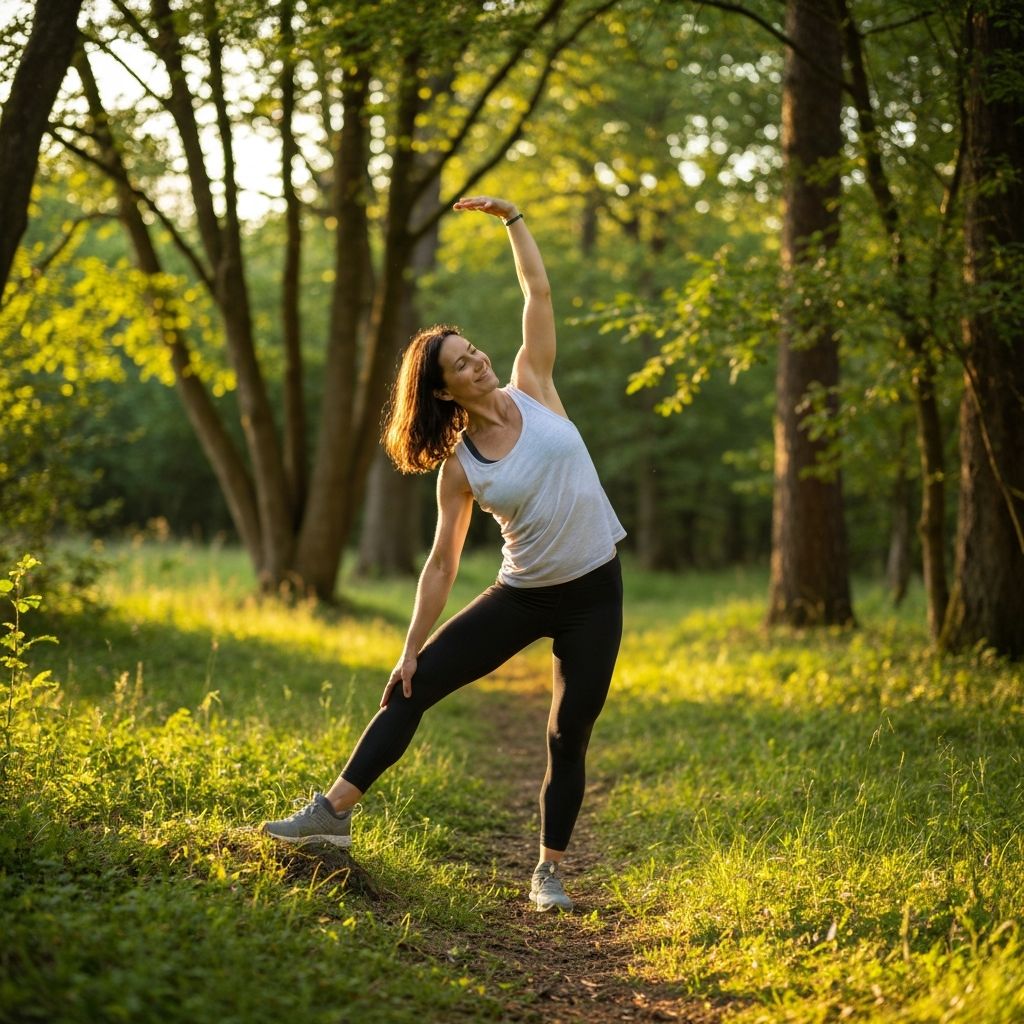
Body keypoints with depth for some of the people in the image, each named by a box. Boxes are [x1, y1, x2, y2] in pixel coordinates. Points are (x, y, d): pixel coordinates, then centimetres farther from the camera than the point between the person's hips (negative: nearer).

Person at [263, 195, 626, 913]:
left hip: (595, 593, 0)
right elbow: (443, 562, -2)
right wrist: (411, 647, -3)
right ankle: (334, 813, -1)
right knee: (411, 688, -6)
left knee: (570, 739, 3)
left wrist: (512, 218, -3)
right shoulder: (459, 467, -5)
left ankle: (550, 872, 16)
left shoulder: (532, 390, -3)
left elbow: (537, 292, -2)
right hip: (523, 596, 0)